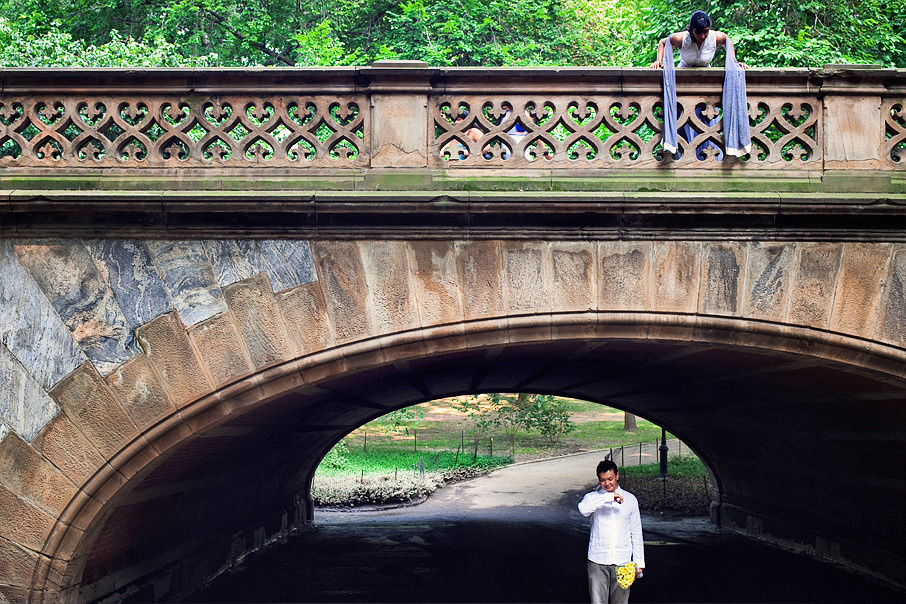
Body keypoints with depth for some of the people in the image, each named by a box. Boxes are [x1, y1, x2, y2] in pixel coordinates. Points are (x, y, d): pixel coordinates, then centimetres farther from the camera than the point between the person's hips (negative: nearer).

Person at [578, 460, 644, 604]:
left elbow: (636, 533, 12)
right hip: (597, 563, -1)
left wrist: (638, 562, 9)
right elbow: (583, 508, -24)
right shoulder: (593, 497, 2)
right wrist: (608, 497, -28)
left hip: (622, 562, 2)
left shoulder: (630, 499, 8)